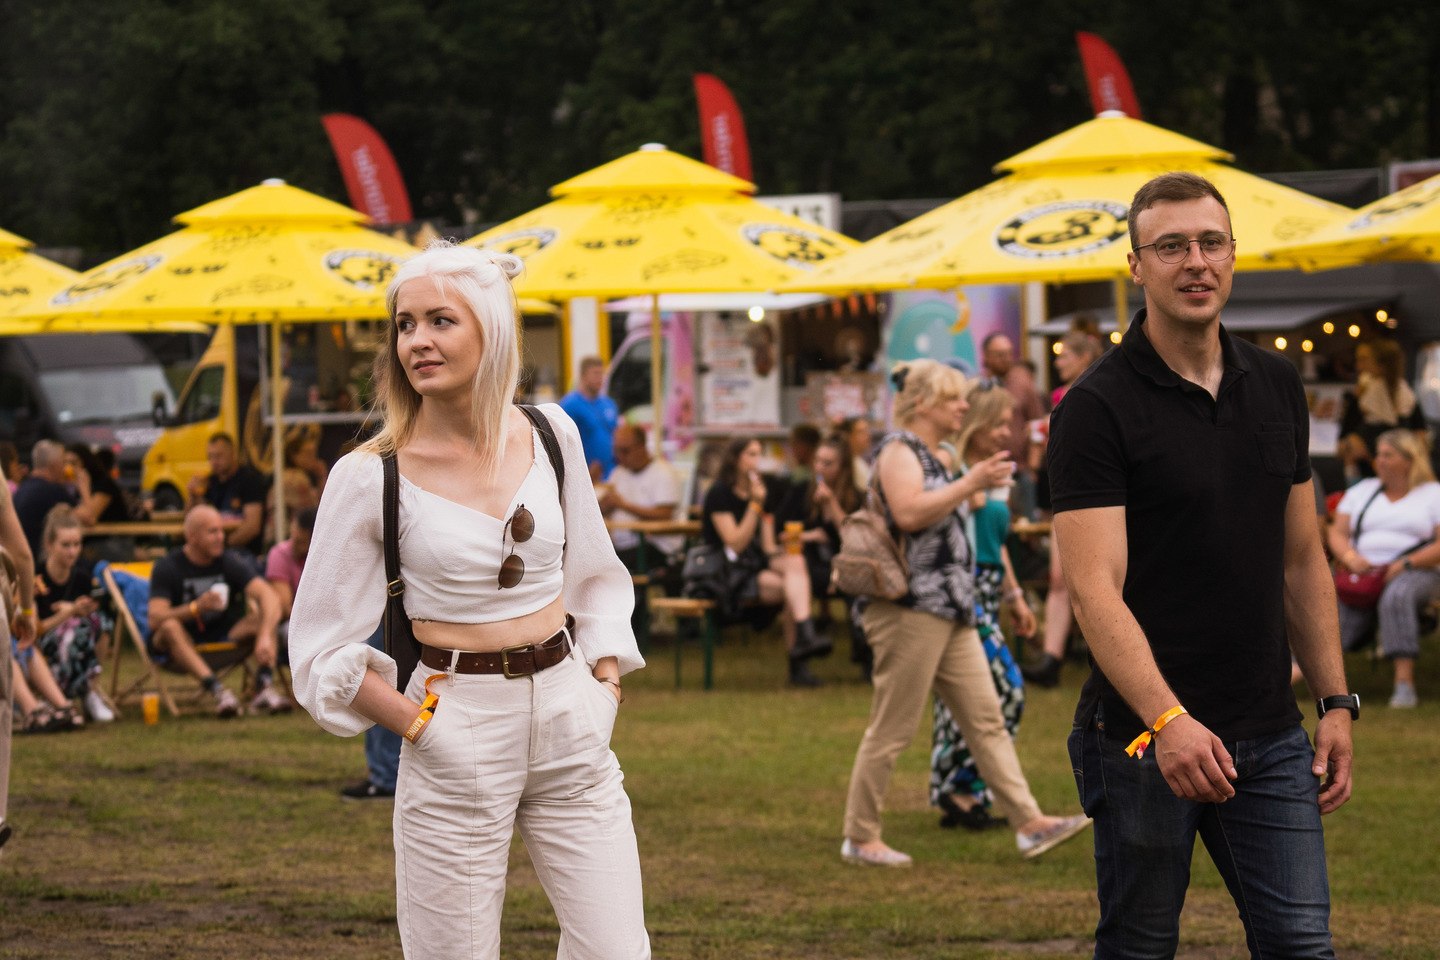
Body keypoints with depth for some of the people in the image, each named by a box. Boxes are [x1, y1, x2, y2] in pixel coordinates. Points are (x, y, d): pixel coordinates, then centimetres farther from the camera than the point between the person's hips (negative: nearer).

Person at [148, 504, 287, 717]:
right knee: (170, 627, -34)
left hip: (226, 637, 3)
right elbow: (155, 619, -20)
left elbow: (269, 597, -18)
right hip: (184, 644, -3)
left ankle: (265, 687, -43)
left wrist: (265, 638, -37)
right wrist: (196, 608, -36)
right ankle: (218, 691, -51)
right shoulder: (167, 567, -7)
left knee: (261, 620, -21)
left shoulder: (232, 562, -2)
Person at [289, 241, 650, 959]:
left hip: (571, 720, 3)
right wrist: (420, 726, -9)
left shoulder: (550, 435, 3)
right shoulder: (369, 477, -8)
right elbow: (320, 650, -3)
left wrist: (606, 687, 6)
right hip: (457, 736, -3)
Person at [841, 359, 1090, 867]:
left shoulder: (933, 456, 21)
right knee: (892, 727, -4)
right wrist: (972, 483, -25)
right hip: (910, 609, -10)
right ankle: (860, 838, 3)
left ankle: (1029, 823, 2)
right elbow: (908, 512, -26)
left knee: (986, 718, 4)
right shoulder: (899, 449, -9)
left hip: (948, 610, 10)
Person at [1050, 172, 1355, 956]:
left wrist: (1335, 701, 9)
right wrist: (1167, 719, -31)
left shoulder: (1277, 389, 8)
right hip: (1144, 737, -5)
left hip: (1269, 738, 5)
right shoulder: (1097, 407, -11)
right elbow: (1096, 587, -19)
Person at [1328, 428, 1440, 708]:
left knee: (1398, 596, -39)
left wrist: (1406, 564, -16)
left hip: (1416, 573, -4)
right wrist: (1351, 557, -7)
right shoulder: (1362, 491, 23)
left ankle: (1404, 684, -46)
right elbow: (1338, 532, 16)